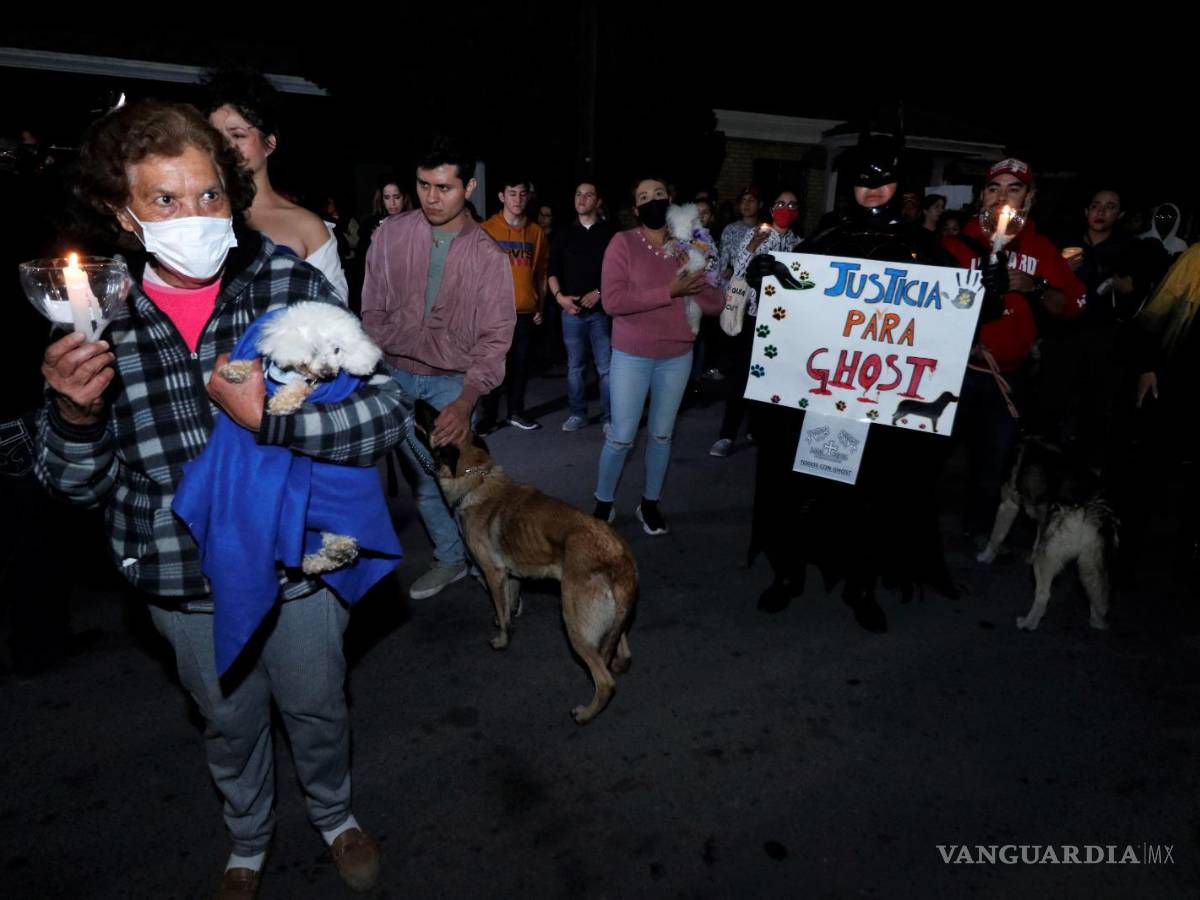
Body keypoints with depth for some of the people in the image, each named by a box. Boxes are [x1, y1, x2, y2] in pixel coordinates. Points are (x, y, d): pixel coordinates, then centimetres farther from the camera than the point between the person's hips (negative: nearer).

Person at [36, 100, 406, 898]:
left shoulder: (292, 286, -15)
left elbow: (388, 412, -20)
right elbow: (81, 485, -2)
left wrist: (267, 419, -31)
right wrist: (73, 413, -22)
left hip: (300, 563, -1)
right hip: (187, 586, 2)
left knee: (318, 710, 21)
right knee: (231, 723, 24)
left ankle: (335, 815, 53)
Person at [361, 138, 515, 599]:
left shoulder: (488, 256, -6)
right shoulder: (391, 233, -2)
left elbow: (494, 337, -8)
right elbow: (373, 310, 5)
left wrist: (466, 400, -20)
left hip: (453, 382, -2)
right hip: (395, 376, 2)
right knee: (423, 475, 8)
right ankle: (451, 556, 26)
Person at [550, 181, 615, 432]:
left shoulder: (609, 233, 3)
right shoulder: (564, 234, 12)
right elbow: (553, 270, 12)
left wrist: (599, 293, -11)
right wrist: (559, 296, -4)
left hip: (601, 310, -3)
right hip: (571, 310, 3)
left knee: (605, 367, -3)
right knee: (574, 367, 8)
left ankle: (609, 417, 5)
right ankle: (577, 413, 18)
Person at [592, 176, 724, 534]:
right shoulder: (623, 242, -8)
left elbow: (715, 304, 2)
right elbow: (612, 300, -20)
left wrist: (697, 282, -19)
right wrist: (668, 292, -23)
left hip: (677, 357, 4)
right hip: (631, 356, -3)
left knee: (662, 435, 13)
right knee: (621, 437, 0)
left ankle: (650, 503, 30)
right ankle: (603, 503, 21)